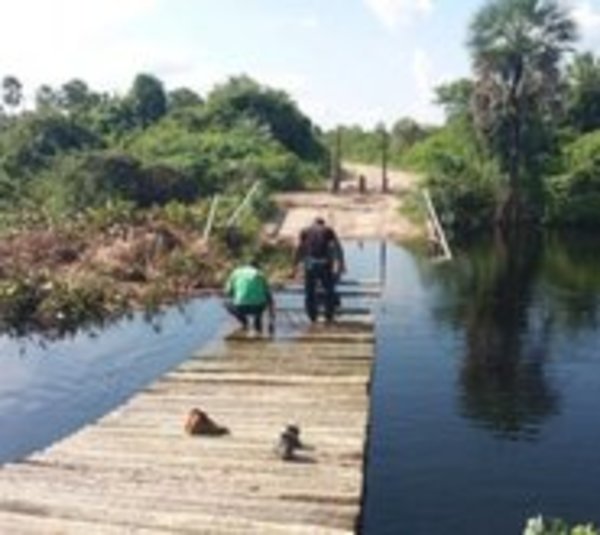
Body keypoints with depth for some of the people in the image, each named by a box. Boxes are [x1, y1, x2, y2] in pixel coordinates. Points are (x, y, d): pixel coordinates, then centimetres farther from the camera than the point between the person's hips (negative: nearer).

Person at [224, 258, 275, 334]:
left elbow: (228, 293, 21)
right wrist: (272, 321, 25)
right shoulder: (260, 274, 18)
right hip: (258, 308, 1)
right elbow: (270, 299, 19)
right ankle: (258, 322, 20)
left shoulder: (236, 272, 18)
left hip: (241, 308, -1)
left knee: (227, 303, 32)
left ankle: (243, 321, 13)